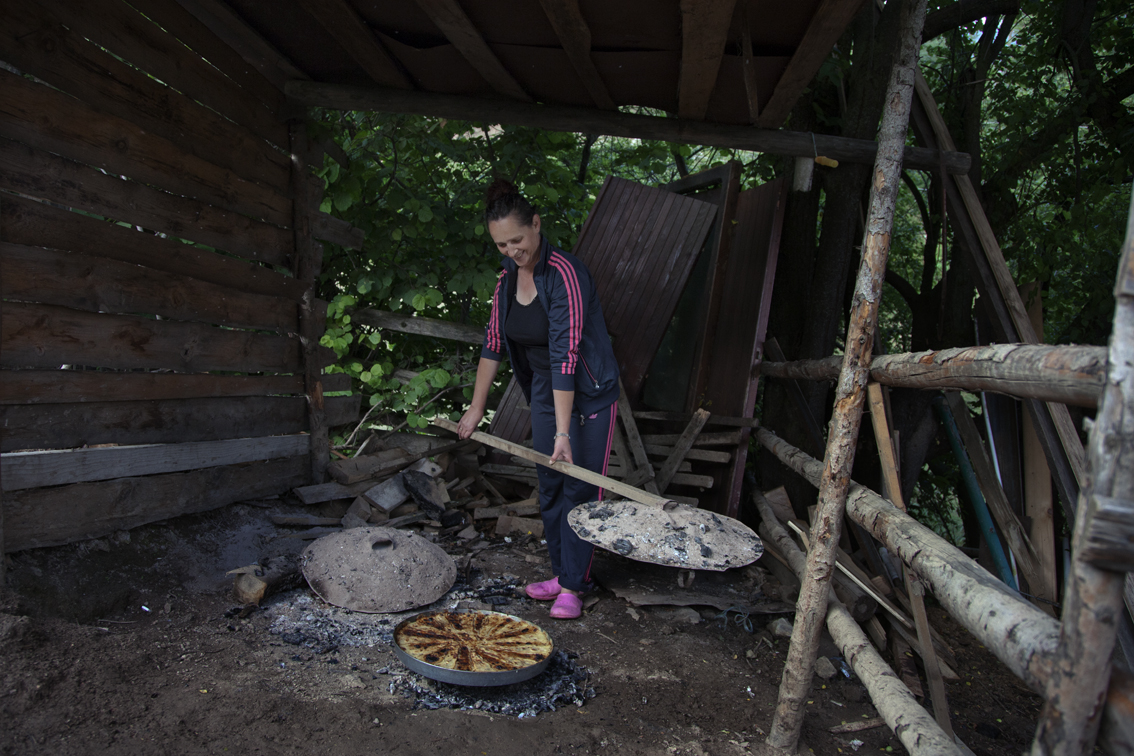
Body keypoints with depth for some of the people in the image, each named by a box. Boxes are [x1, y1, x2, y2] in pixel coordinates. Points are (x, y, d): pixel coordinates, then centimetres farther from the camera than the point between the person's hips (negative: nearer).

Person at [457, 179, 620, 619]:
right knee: (550, 488, 12)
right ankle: (561, 573, 25)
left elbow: (565, 356, -30)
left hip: (588, 396, -7)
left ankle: (573, 585, 12)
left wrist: (563, 433, -31)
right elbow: (494, 342, 5)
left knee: (580, 489, -1)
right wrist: (477, 408, 5)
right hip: (544, 394, 7)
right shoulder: (508, 274, -1)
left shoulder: (565, 275, -25)